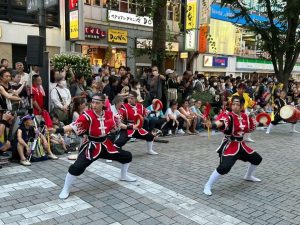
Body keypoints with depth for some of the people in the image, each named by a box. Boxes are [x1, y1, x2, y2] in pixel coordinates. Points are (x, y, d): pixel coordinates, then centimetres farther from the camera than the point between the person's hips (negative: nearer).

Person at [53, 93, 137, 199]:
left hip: (106, 145, 6)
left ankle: (123, 176, 43)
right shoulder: (87, 115, -24)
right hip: (91, 147, -5)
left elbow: (117, 123, 13)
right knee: (77, 167, -23)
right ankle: (65, 190, 2)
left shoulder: (109, 114, -7)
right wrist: (58, 130, -53)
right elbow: (74, 125, -37)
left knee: (127, 156, 14)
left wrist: (130, 127, 23)